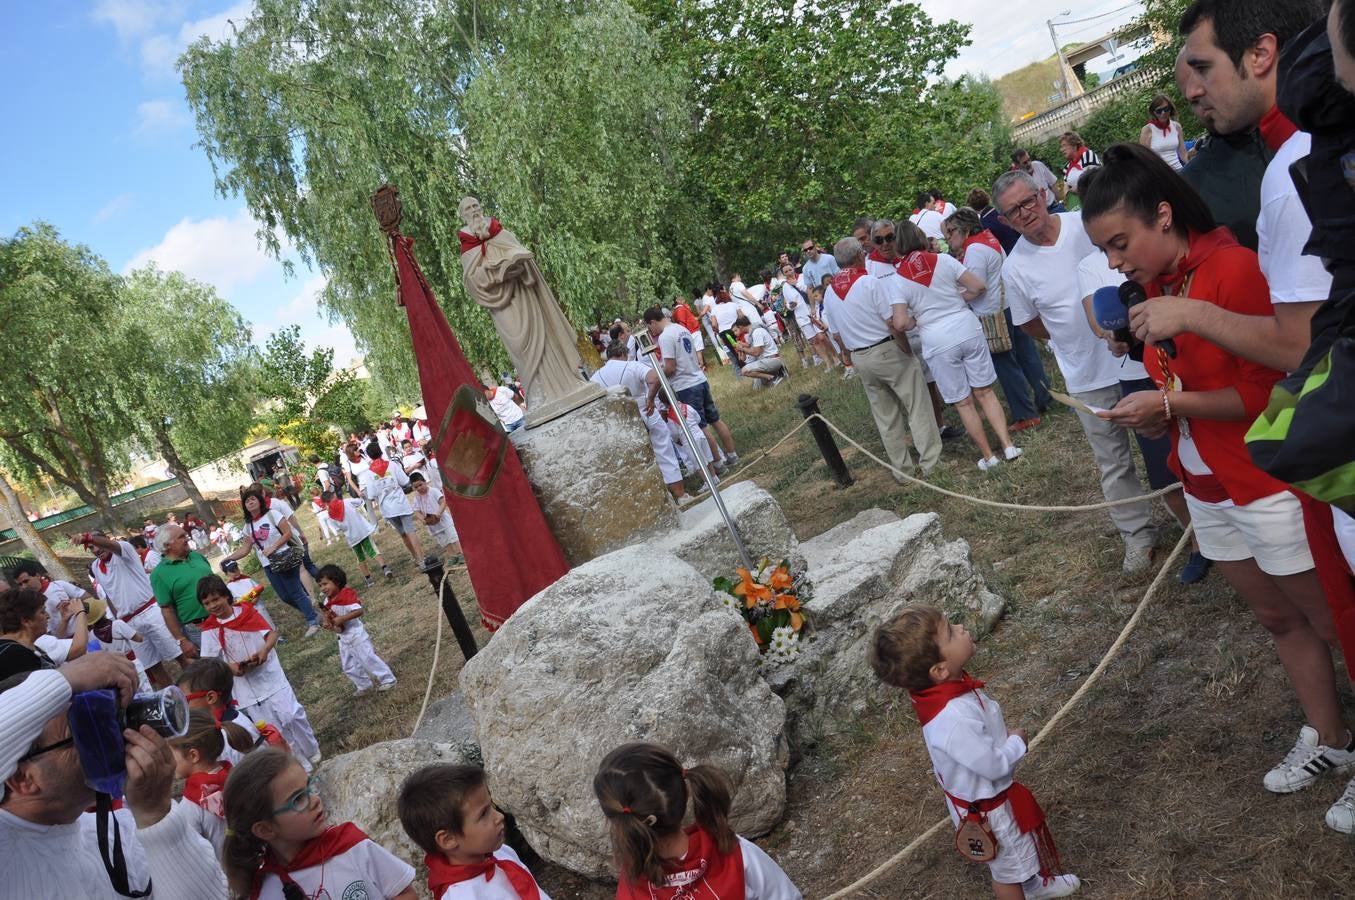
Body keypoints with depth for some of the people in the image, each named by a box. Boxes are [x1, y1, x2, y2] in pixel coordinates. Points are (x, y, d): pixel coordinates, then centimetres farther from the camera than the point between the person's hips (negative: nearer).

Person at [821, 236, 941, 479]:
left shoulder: (829, 293, 6)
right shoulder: (869, 282, -14)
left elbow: (836, 334, 11)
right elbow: (893, 323, -17)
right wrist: (907, 349, -6)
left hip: (860, 358, 6)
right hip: (888, 350, -6)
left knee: (885, 416, 13)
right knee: (917, 407, 5)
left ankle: (901, 469, 18)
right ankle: (930, 461, 8)